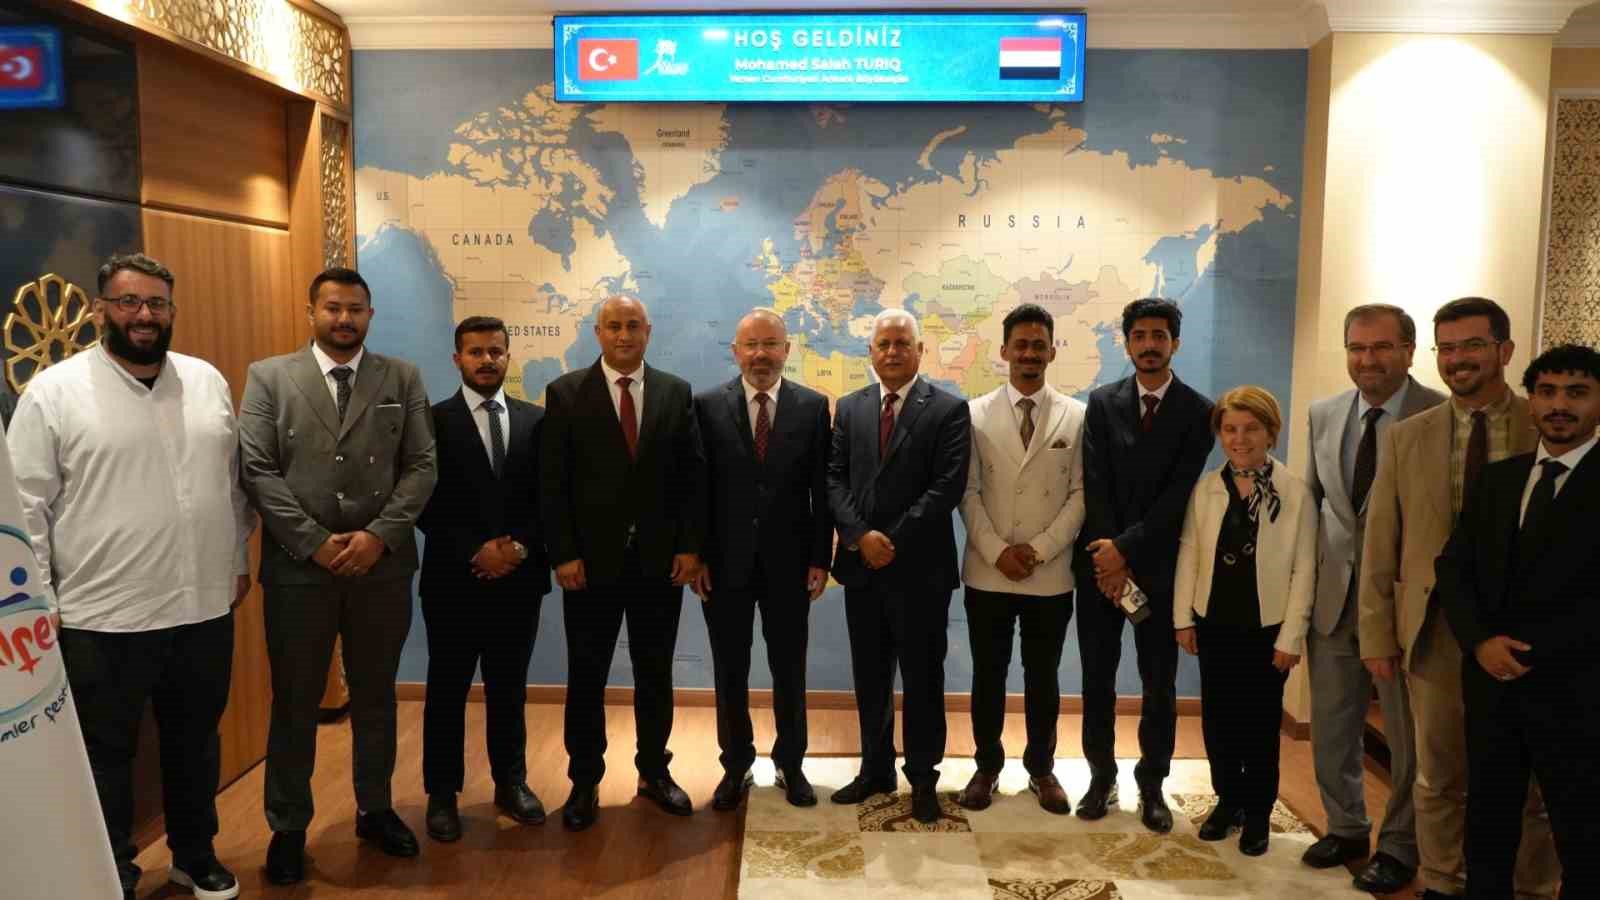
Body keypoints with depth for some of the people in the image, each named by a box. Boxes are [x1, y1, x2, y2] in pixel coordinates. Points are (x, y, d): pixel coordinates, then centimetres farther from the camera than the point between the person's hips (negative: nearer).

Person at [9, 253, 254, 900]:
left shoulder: (208, 381, 6)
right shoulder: (54, 391, -7)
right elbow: (26, 505, -6)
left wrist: (239, 560, 14)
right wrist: (36, 600, -8)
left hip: (204, 608, 4)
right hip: (102, 620, -4)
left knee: (197, 743, 19)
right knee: (105, 757, 11)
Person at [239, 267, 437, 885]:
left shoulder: (402, 378, 5)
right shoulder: (268, 376, 2)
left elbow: (421, 467, 0)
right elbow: (256, 470, -5)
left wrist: (380, 536, -12)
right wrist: (314, 541, -12)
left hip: (383, 565, 1)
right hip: (298, 565, -1)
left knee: (375, 697, 14)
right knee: (294, 703, 10)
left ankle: (375, 810, 31)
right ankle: (288, 827, 25)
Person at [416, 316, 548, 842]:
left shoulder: (535, 421, 7)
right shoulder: (433, 421, -2)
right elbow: (425, 503, -8)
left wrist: (520, 547, -10)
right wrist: (475, 552, -15)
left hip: (519, 579, 3)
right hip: (454, 580, -2)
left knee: (509, 689, 13)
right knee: (447, 691, 8)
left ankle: (511, 782, 27)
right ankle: (442, 793, 20)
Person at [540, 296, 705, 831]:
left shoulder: (677, 392, 4)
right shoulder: (565, 393, -1)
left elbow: (693, 475, 3)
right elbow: (552, 482, -4)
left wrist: (691, 546, -4)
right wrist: (563, 554, -10)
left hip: (661, 559, 2)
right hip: (591, 560, -2)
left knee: (655, 673, 13)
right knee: (586, 676, 7)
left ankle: (654, 771, 28)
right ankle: (585, 782, 21)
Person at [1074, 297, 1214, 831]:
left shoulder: (1198, 412, -3)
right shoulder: (1102, 403, 3)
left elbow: (1178, 496, -10)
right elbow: (1094, 486, -4)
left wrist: (1127, 548, -16)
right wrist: (1108, 556, -13)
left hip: (1159, 566, -1)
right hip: (1102, 561, 2)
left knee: (1160, 685, 7)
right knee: (1098, 678, 9)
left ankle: (1152, 786, 21)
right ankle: (1101, 777, 23)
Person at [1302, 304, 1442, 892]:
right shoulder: (1324, 414, 4)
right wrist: (1312, 574, 9)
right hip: (1334, 599, 5)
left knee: (1407, 735, 11)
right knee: (1330, 728, 16)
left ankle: (1400, 846, 30)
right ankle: (1346, 828, 37)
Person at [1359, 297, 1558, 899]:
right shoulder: (1405, 438, 4)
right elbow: (1379, 545, 4)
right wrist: (1377, 636, 2)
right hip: (1436, 632, 2)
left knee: (1532, 785, 10)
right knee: (1439, 780, 12)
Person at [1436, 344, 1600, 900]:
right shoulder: (1498, 478, 10)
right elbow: (1453, 565, 6)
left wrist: (1535, 652, -18)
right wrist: (1480, 641, -9)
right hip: (1490, 682, 5)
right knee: (1487, 824, 16)